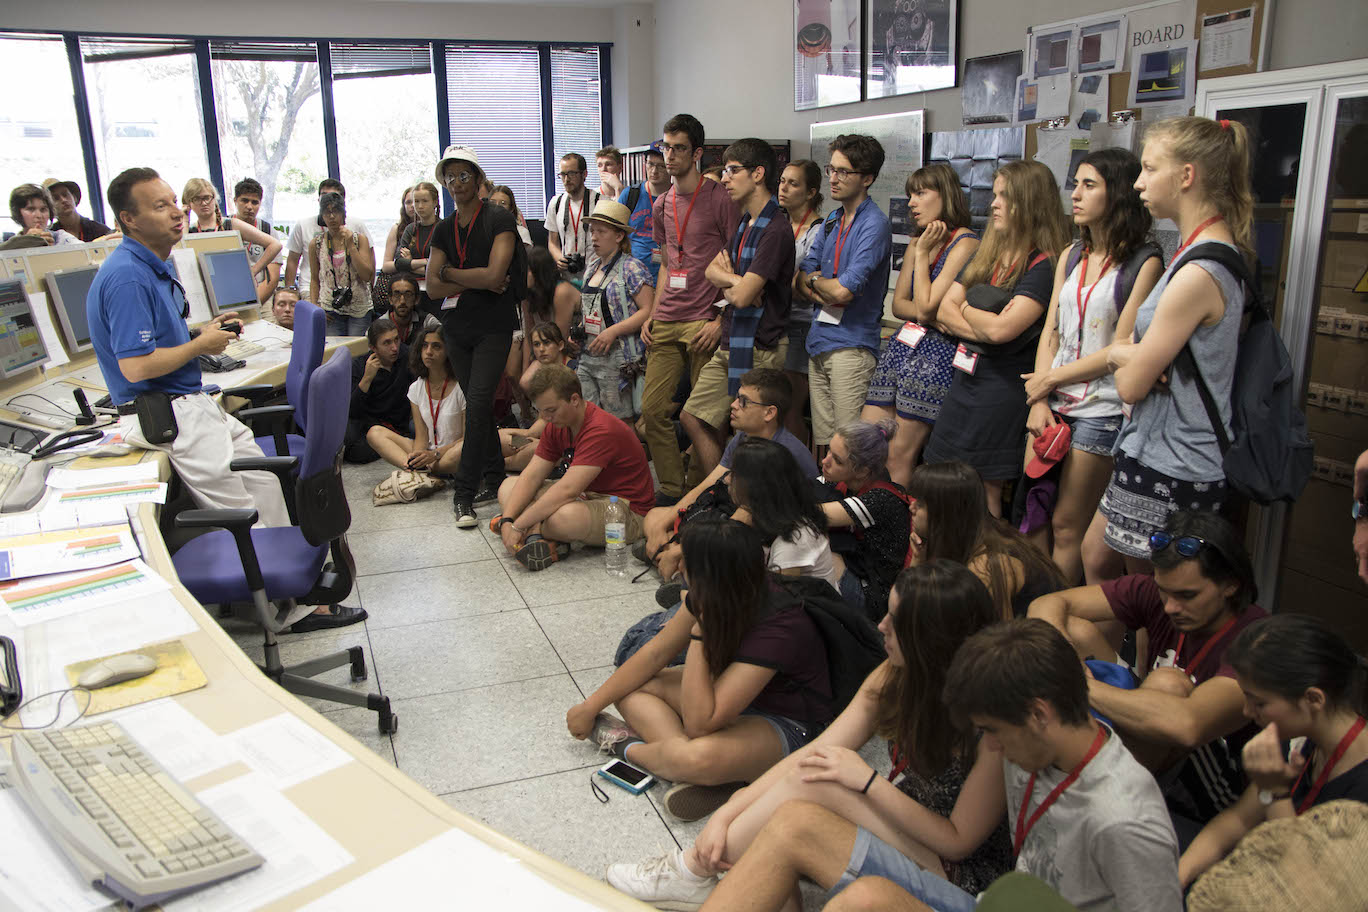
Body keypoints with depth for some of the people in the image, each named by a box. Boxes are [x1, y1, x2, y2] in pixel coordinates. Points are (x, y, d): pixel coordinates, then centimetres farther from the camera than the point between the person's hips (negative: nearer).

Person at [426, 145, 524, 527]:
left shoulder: (499, 219, -7)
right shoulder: (445, 229, 10)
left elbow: (495, 275, -20)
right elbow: (433, 287, 2)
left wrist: (449, 272, -6)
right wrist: (478, 281, -10)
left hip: (494, 327, -6)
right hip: (456, 327, 6)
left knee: (478, 403, -14)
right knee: (477, 404, 10)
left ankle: (464, 493, -10)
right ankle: (493, 477, 21)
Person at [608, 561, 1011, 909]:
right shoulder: (894, 678, -8)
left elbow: (960, 840, -19)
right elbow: (812, 753, -10)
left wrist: (867, 780, -26)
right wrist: (724, 816, -17)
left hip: (963, 873, -6)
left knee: (815, 783, -26)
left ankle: (692, 871, -9)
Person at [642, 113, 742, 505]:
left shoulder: (720, 199, -4)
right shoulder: (661, 205, 15)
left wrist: (721, 320, -13)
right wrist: (653, 314, 13)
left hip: (706, 323, -6)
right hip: (666, 324, 6)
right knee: (652, 408, 2)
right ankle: (671, 487, 15)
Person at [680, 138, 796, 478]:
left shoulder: (775, 229, -17)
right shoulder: (744, 223, 14)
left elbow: (743, 295, -22)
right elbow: (711, 270, 15)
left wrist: (727, 279, 1)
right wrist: (734, 280, -7)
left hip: (759, 349, -10)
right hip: (728, 344, 10)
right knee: (693, 417, 12)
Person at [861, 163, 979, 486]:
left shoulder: (965, 243, -8)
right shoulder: (917, 242, 18)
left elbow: (926, 305, -14)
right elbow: (898, 304, 14)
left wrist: (923, 253, -4)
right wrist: (926, 313, -7)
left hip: (937, 354, -8)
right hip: (901, 347, 8)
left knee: (899, 455, -5)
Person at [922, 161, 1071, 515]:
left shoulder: (1042, 265, -11)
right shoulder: (986, 255, 14)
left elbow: (1000, 330, -20)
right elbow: (944, 311, 8)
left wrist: (965, 308, -1)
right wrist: (983, 324, -10)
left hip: (1004, 386, -8)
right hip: (965, 378, 8)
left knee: (985, 489, -1)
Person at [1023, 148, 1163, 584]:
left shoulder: (1144, 262, -8)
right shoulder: (1072, 256, 13)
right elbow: (1050, 332, 10)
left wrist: (1050, 379, -5)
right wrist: (1040, 401, -2)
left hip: (1102, 409, -6)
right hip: (1054, 403, 6)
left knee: (1067, 527, 2)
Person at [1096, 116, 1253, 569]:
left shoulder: (1198, 273, -24)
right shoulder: (1218, 253, 10)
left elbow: (1131, 384, -18)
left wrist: (1120, 354, 4)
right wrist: (1134, 354, -9)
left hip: (1169, 471, -10)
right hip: (1160, 454, 10)